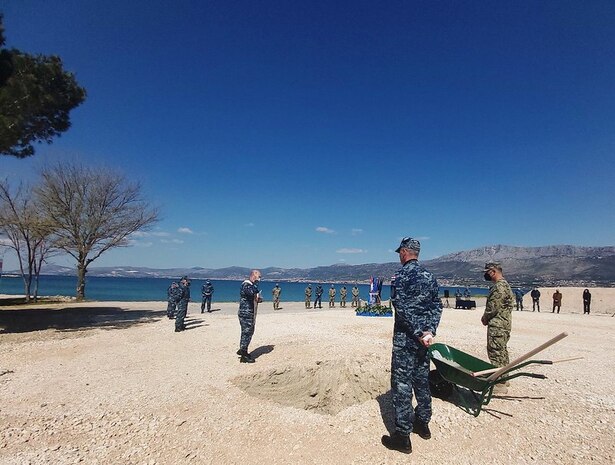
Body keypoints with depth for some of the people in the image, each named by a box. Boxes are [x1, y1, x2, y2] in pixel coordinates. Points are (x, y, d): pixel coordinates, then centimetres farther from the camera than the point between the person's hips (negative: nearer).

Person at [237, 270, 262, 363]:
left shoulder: (251, 285, 15)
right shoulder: (246, 285, -17)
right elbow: (253, 292, -37)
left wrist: (258, 300, 3)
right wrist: (256, 282, -22)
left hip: (250, 314, 10)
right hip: (245, 314, -10)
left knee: (249, 332, 17)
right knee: (247, 332, -6)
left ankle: (242, 351, 29)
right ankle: (244, 355, 2)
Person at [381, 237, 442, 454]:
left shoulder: (402, 274, -14)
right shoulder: (429, 275, 9)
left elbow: (403, 308, -22)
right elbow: (437, 306, 7)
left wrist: (420, 332, -17)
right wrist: (429, 330, 0)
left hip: (405, 338, -7)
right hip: (423, 338, 8)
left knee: (402, 384, 0)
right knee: (422, 380, 19)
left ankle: (402, 437, 8)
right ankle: (423, 424, 34)